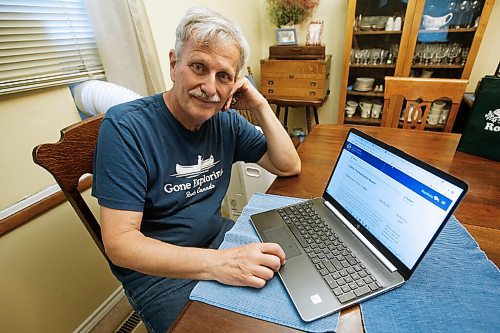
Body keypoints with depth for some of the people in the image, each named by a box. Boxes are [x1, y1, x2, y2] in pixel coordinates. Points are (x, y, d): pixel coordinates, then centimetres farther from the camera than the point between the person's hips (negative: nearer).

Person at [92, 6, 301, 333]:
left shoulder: (226, 121, -5)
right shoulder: (125, 127, -20)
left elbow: (289, 166, -2)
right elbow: (119, 244, -24)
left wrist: (260, 107, -14)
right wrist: (218, 263, -36)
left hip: (217, 238, 5)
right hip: (155, 268, -4)